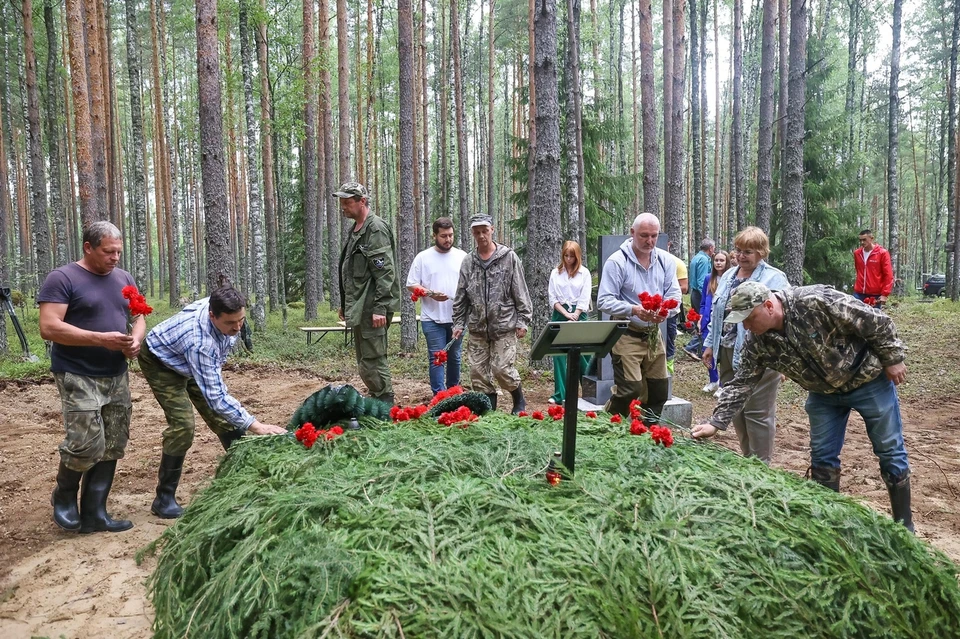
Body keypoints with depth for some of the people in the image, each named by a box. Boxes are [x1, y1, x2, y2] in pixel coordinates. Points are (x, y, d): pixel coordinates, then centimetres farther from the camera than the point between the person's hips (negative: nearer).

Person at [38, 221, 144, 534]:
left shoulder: (124, 278, 12)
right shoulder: (62, 278, -8)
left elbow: (139, 317, 17)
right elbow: (49, 327, -16)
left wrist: (136, 339, -6)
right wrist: (101, 339, -23)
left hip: (117, 377, 6)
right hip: (78, 377, -6)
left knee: (113, 447, 6)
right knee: (87, 444, -11)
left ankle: (94, 514, 17)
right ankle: (63, 496, 19)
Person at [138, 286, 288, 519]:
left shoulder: (224, 310, -24)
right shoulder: (199, 342, -44)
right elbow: (215, 397, -43)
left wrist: (216, 370, 8)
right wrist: (256, 426, -44)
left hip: (194, 362, 7)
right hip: (162, 362, -7)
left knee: (225, 417, 0)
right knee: (183, 425, -20)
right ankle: (164, 499, -6)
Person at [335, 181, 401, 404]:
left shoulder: (376, 229, -12)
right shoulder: (355, 230, 18)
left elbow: (385, 273, -19)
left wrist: (380, 308, -24)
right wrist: (345, 304, 23)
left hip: (371, 309, -10)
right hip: (358, 309, 10)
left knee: (372, 362, -7)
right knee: (365, 363, 16)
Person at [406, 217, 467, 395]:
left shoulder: (462, 256, 5)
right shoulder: (423, 257, -2)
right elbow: (411, 284, -2)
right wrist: (431, 293, -17)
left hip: (457, 317, 3)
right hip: (432, 318, -3)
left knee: (454, 357, 14)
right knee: (437, 358, -2)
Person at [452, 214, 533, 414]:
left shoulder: (509, 257, -2)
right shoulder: (468, 262, 8)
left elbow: (520, 293, -2)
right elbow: (461, 297, 12)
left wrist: (522, 320, -5)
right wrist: (458, 323, 9)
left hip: (504, 325, -4)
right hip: (477, 328, 4)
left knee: (502, 369, -6)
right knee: (478, 371, 4)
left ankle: (519, 401, 20)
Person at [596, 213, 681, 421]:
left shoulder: (666, 260, 4)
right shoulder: (617, 262, -12)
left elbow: (674, 295, 3)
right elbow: (604, 301, -15)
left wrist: (665, 311, -20)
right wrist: (634, 310, -31)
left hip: (654, 334, 6)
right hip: (627, 335, -6)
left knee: (660, 389, 11)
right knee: (630, 390, -11)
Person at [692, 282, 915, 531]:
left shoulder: (817, 301, -33)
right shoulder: (758, 342, -16)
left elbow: (877, 322, -23)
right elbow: (741, 383, -10)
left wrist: (893, 360, -15)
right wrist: (716, 423, -17)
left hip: (869, 380, -4)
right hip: (824, 393, 5)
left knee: (890, 451, 7)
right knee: (822, 456, 5)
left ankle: (904, 525, 22)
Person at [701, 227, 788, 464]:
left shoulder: (774, 278, -7)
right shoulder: (728, 276, 14)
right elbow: (716, 313, 19)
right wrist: (710, 344, 15)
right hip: (728, 353, 7)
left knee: (757, 413, 1)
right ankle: (748, 460, 30)